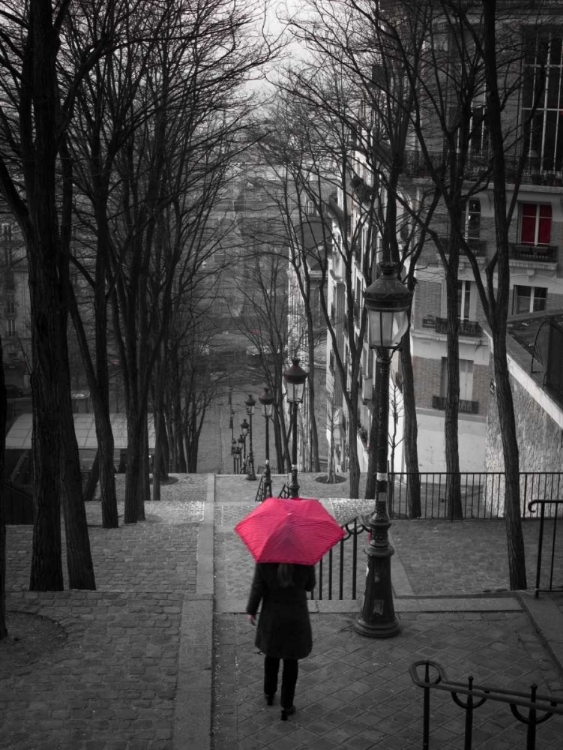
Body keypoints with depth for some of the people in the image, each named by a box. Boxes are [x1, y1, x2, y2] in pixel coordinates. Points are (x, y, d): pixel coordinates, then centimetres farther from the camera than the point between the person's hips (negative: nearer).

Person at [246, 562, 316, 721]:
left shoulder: (265, 560, -17)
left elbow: (257, 587, -11)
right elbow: (309, 586, -4)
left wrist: (251, 611, 1)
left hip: (271, 617, 1)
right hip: (295, 618, -1)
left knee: (271, 653, 24)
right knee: (291, 660, 11)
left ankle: (269, 693, 41)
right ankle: (286, 705, 14)